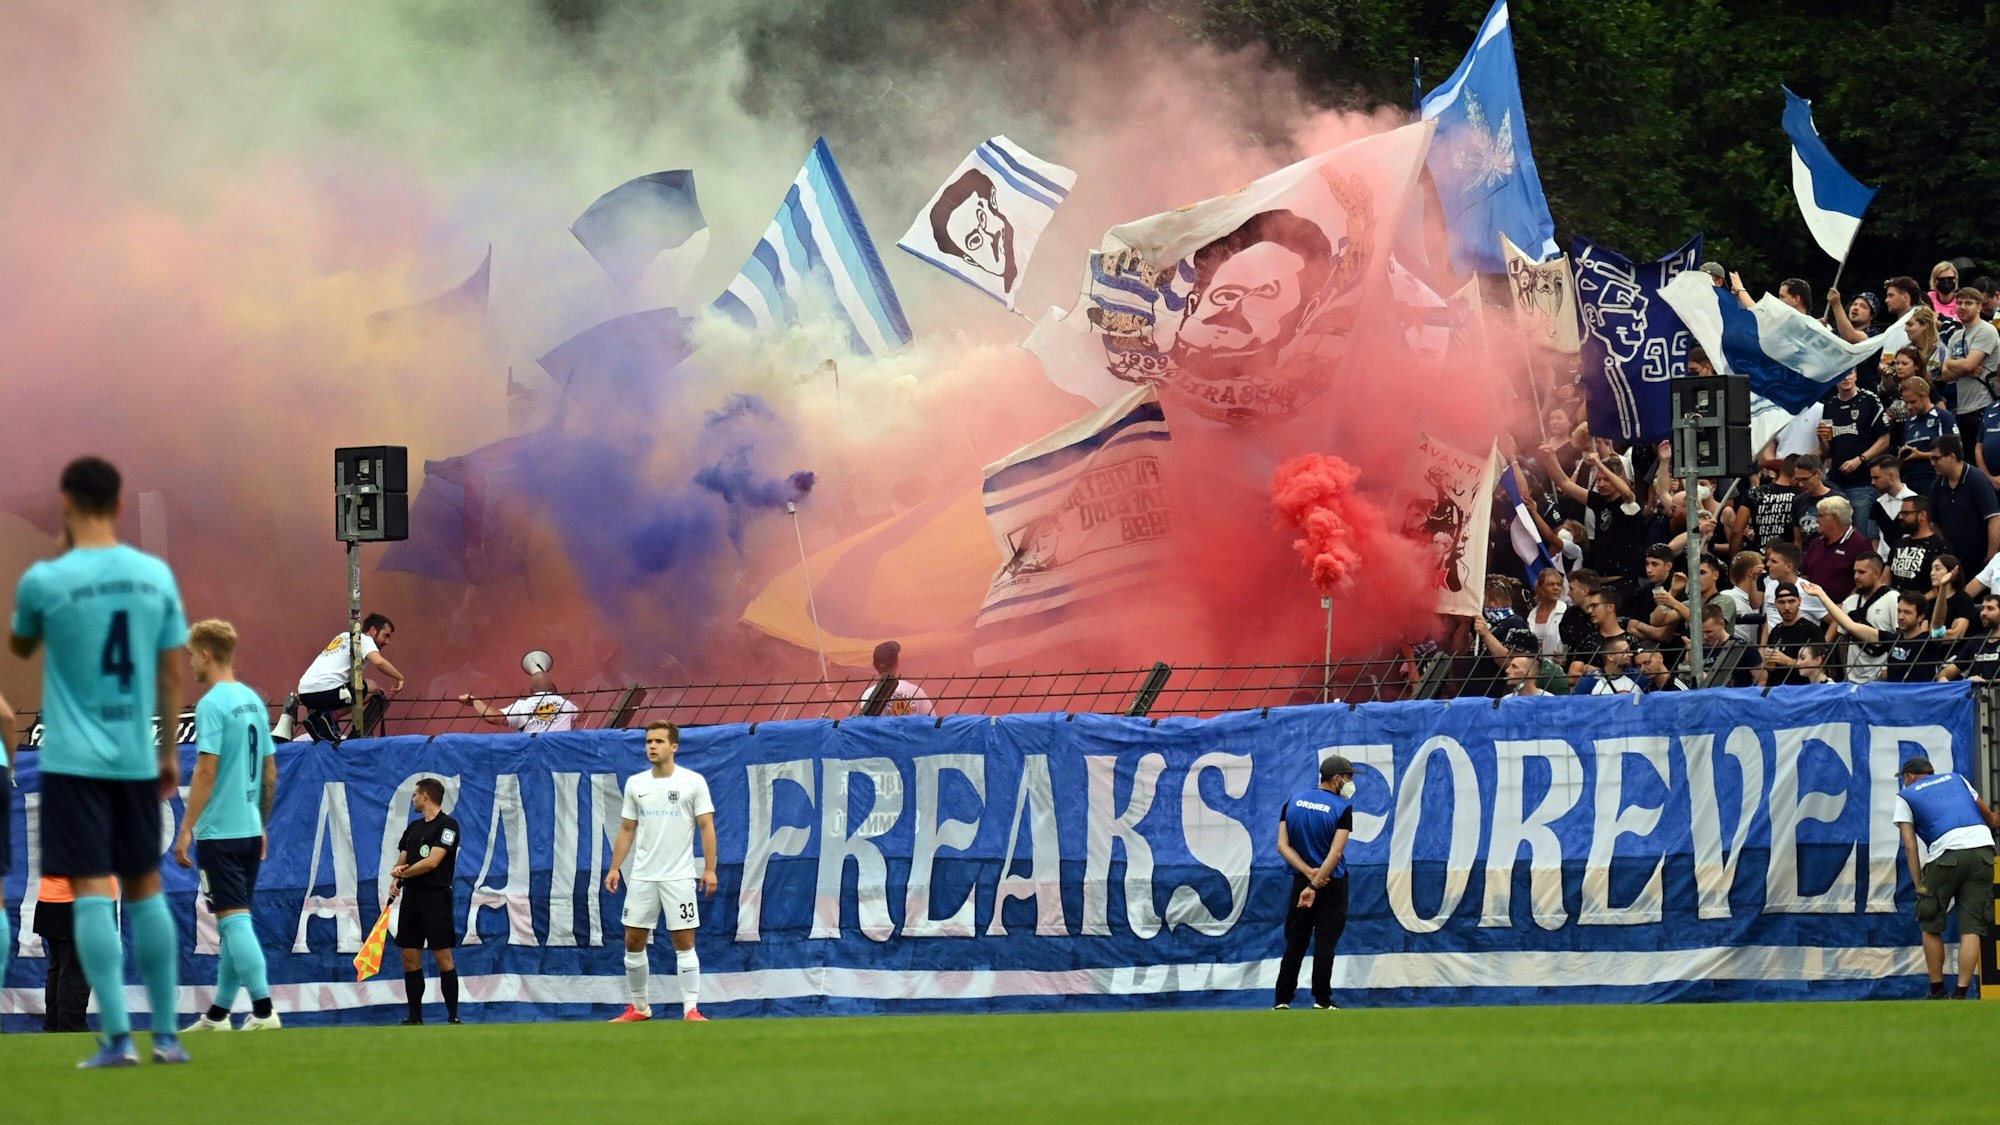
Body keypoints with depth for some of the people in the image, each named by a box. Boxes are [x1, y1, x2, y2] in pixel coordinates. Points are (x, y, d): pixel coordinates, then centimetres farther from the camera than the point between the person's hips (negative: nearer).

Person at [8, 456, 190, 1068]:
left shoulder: (46, 580, -9)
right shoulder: (156, 575, 1)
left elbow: (20, 647, 11)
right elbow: (171, 674, 6)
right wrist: (169, 752, 16)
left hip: (74, 759, -4)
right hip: (137, 759, 4)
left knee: (92, 891, -5)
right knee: (145, 887, 14)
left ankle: (117, 1036, -13)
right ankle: (167, 1033, 15)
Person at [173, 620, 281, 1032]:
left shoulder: (212, 705, -13)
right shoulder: (254, 701, 11)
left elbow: (207, 770, -18)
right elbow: (269, 770, 16)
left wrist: (185, 830, -14)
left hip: (219, 830, -8)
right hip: (250, 828, 8)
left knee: (234, 920, -8)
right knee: (236, 923, 12)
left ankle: (264, 1009, -15)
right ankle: (218, 1014, 19)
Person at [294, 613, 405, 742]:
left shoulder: (345, 637, 27)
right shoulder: (364, 639, 2)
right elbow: (379, 662, -17)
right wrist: (399, 678, -3)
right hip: (326, 691, -9)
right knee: (371, 688, 3)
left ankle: (315, 714, 8)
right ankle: (332, 717, -10)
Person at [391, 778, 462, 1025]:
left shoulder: (447, 825, -7)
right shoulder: (413, 828, 17)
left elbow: (432, 861, -15)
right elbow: (402, 862, 16)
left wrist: (403, 873, -3)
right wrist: (398, 871, -8)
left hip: (436, 897, -7)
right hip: (412, 898, 7)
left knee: (443, 958, -8)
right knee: (410, 959, 5)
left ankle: (453, 1017, -4)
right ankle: (415, 1018, 10)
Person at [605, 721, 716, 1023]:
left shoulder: (693, 782, -3)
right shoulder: (635, 783, 8)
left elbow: (707, 827, -4)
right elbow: (626, 829, 13)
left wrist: (709, 869, -11)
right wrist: (614, 868, 6)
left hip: (679, 877, -4)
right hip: (642, 878, 4)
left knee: (684, 943, -5)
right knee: (634, 942, 4)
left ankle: (691, 1009, -3)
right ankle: (639, 1007, 17)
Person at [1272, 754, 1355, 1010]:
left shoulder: (1293, 802, 3)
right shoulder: (1342, 808, -11)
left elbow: (1283, 845, -4)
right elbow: (1336, 853, -20)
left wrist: (1309, 873, -11)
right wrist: (1315, 885, -21)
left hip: (1301, 880, 4)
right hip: (1333, 884, -4)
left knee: (1295, 943, 8)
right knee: (1325, 942, 0)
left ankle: (1282, 1001, 5)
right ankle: (1322, 1001, -2)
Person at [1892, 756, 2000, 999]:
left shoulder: (1906, 795, 16)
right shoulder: (1955, 779, 27)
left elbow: (1910, 846, 6)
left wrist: (1919, 885, 6)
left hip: (1947, 852, -3)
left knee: (1930, 926, 12)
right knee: (1971, 927, 3)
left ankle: (1937, 992, 15)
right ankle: (1961, 993, -5)